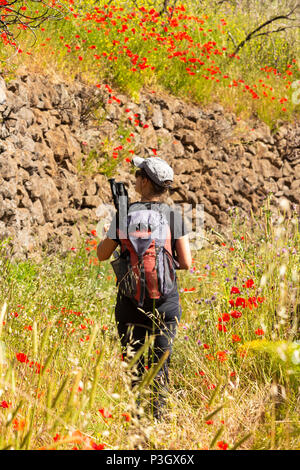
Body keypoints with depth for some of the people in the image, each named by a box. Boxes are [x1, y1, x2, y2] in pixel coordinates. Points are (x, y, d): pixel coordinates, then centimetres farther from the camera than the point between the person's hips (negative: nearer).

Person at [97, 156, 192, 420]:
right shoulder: (175, 217, -4)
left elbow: (102, 254, -1)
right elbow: (186, 264, -6)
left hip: (132, 301, -1)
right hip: (166, 301, 1)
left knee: (134, 362, 8)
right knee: (161, 363, 11)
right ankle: (159, 416, 10)